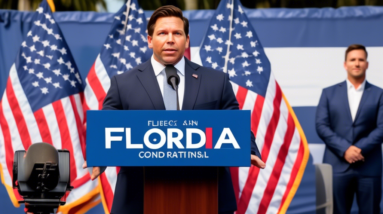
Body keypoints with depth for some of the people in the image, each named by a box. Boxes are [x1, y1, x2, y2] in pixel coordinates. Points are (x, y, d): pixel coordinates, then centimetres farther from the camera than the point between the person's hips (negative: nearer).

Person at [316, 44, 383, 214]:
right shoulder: (329, 93, 11)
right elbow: (321, 126, 1)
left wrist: (361, 149, -15)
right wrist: (345, 149, -12)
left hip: (369, 167, -1)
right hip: (337, 166, 1)